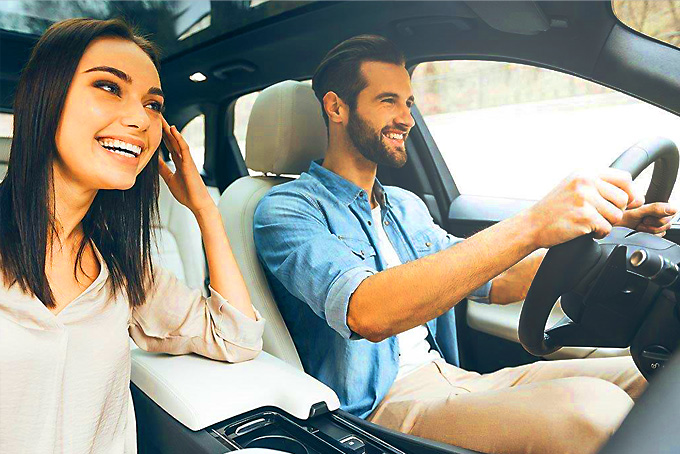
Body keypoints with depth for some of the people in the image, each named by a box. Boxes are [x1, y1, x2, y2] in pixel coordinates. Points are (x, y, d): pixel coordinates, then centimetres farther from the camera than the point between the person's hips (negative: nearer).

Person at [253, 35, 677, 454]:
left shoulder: (406, 206, 17)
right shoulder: (285, 209, -9)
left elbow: (495, 284, 16)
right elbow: (365, 313, -28)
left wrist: (600, 224, 3)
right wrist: (528, 228, -33)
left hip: (451, 377, 8)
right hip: (382, 405, -7)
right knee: (592, 406, -29)